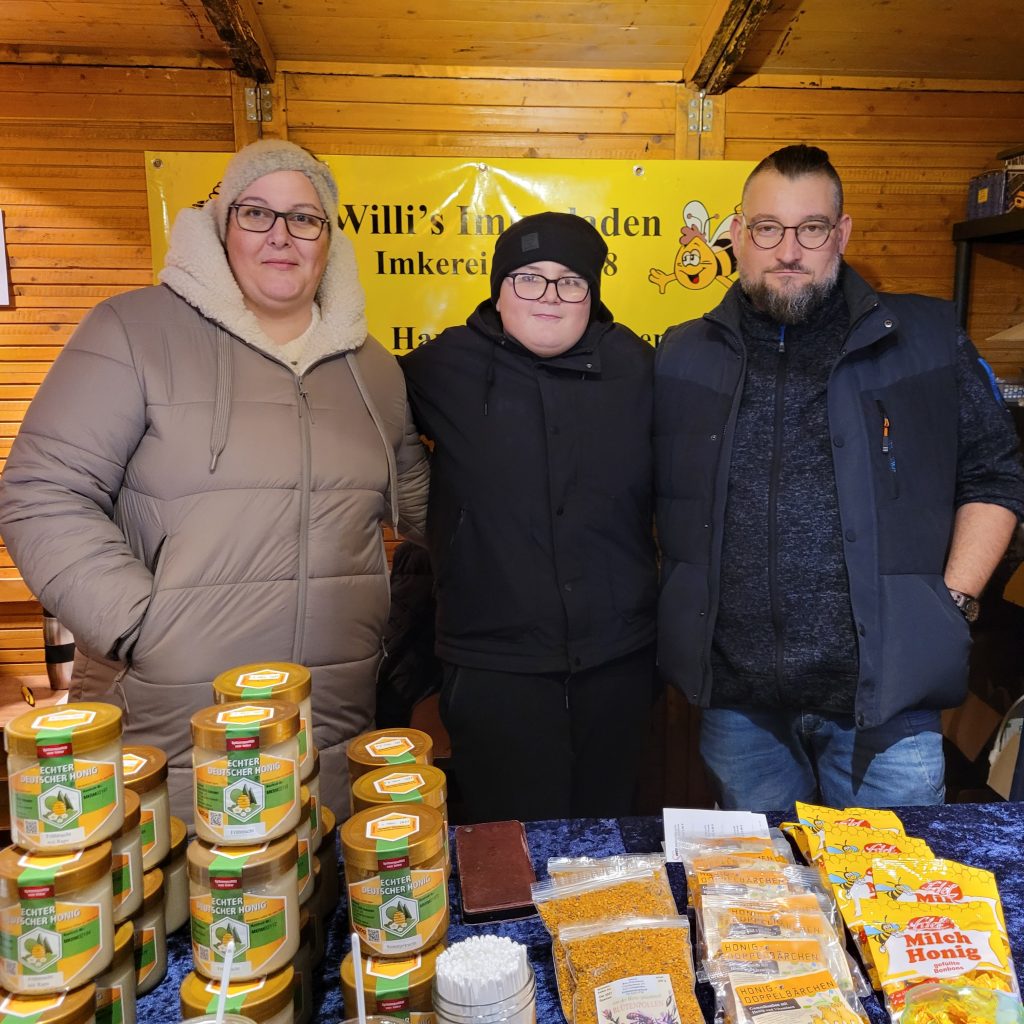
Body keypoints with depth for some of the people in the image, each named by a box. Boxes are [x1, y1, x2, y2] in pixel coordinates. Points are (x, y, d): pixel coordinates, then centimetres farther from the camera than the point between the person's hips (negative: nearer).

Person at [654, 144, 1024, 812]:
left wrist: (955, 601, -3)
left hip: (886, 694, -1)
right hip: (736, 700, 2)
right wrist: (680, 620, 3)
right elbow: (651, 498, 12)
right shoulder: (683, 358, 7)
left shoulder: (928, 338, 3)